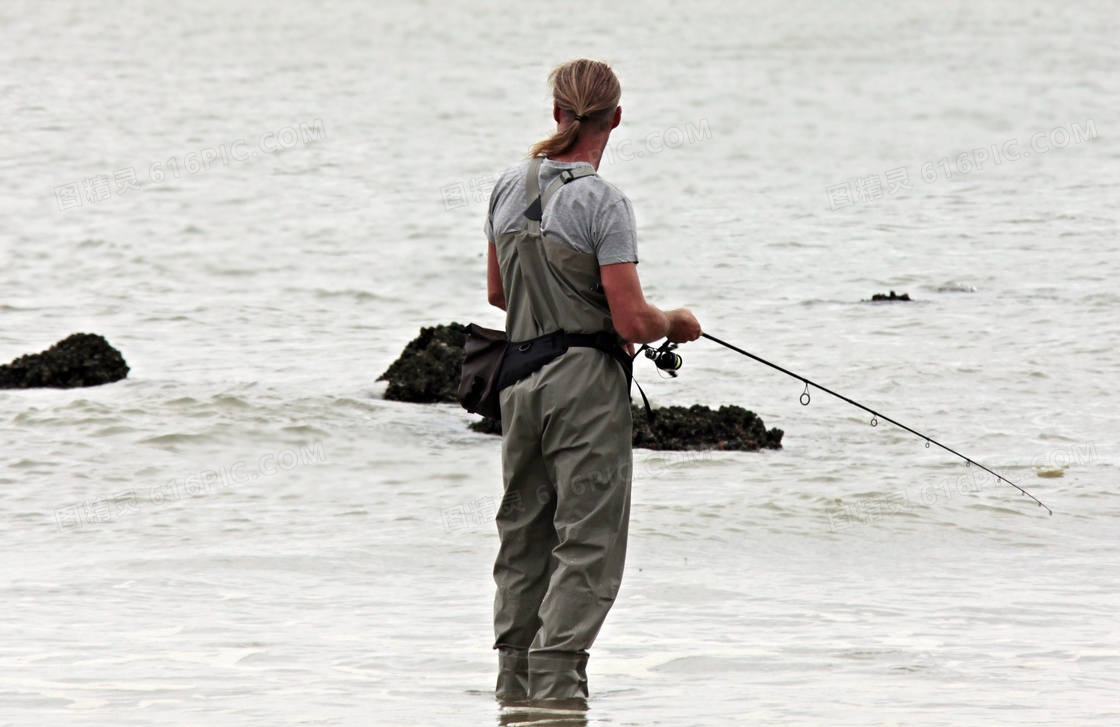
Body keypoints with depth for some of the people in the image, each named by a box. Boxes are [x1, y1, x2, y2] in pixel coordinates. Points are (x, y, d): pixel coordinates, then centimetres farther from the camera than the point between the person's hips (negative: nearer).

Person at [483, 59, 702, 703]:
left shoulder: (510, 187, 7)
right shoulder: (602, 202, -14)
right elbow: (632, 322, -17)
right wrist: (678, 322, 4)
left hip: (520, 377, 7)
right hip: (587, 383, -7)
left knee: (523, 535, 15)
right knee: (588, 542, -4)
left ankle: (515, 677, 20)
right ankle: (555, 684, -11)